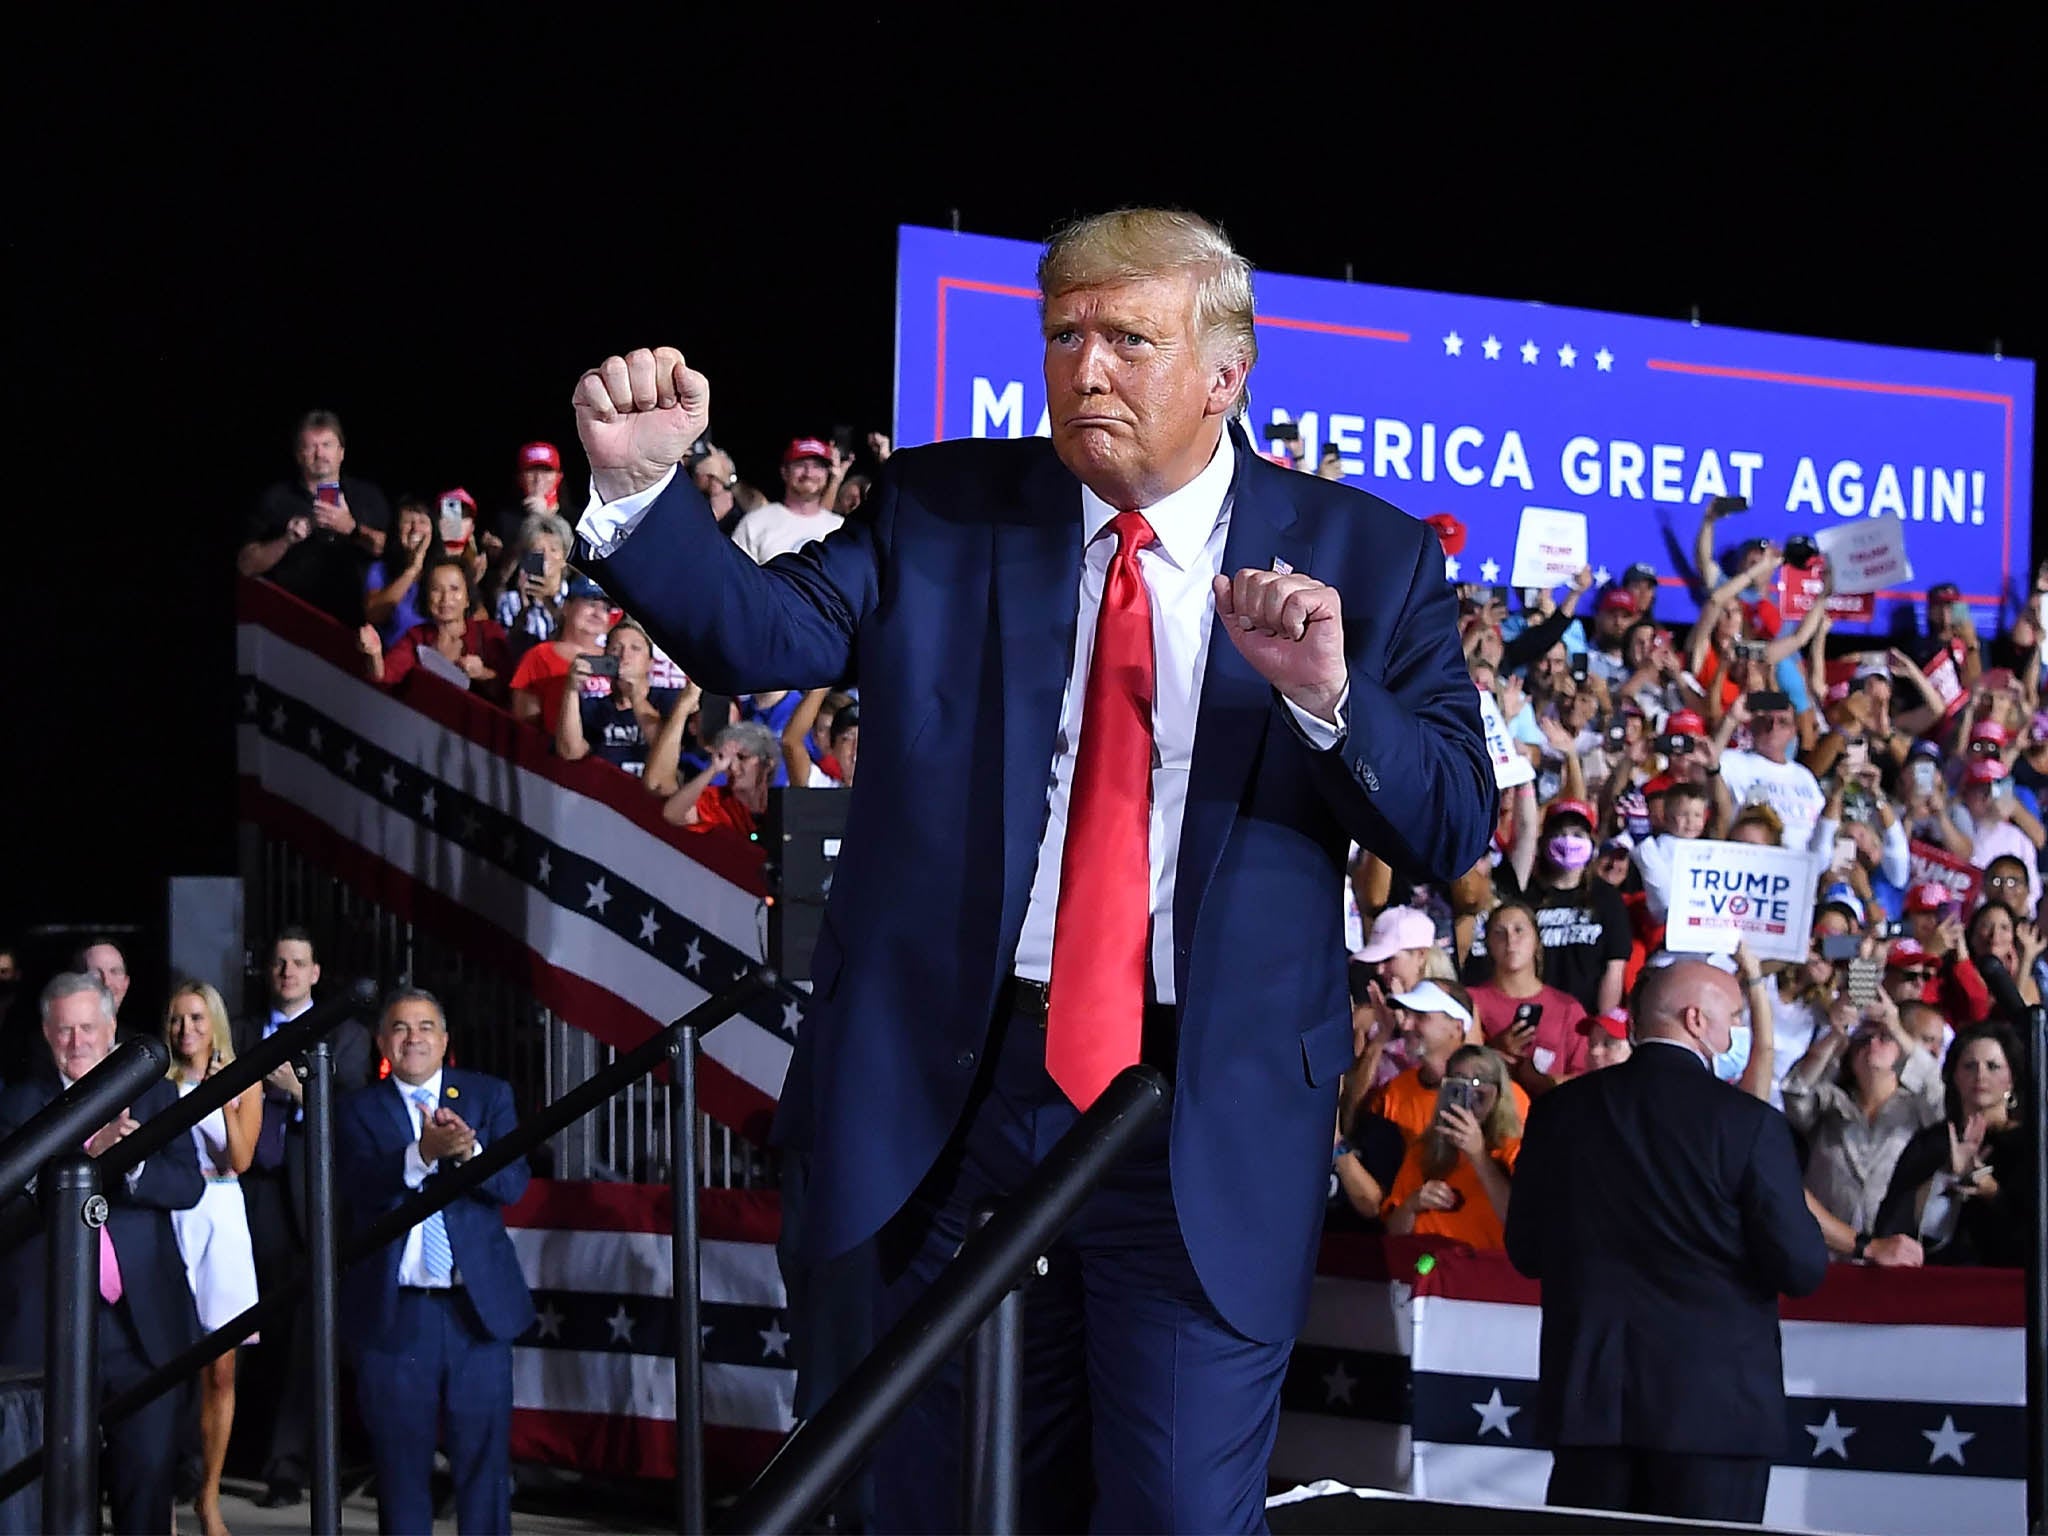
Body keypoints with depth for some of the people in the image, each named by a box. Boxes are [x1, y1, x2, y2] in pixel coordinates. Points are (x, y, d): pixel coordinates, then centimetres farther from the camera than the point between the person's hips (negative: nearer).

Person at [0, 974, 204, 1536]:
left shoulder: (155, 1097, 8)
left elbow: (188, 1186, -3)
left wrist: (133, 1166, -23)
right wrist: (88, 1154, -26)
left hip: (142, 1322, 1)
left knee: (148, 1477, 1)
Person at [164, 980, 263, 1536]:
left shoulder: (244, 1080, 7)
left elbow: (241, 1160, -4)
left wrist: (226, 1100, -15)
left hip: (220, 1219, 1)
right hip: (166, 1219, -1)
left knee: (220, 1370, 3)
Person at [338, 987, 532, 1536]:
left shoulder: (489, 1096, 7)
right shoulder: (357, 1111, 4)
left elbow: (514, 1182, -5)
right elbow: (360, 1186, -14)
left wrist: (469, 1150, -25)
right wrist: (423, 1153, -31)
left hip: (477, 1306, 1)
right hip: (395, 1314, 0)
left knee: (484, 1455, 2)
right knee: (401, 1464, 6)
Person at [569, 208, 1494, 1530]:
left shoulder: (1363, 560, 2)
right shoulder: (940, 513, 6)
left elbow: (1458, 828, -4)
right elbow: (764, 634, -8)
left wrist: (1325, 695, -22)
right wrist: (642, 485, -26)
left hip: (1207, 1125, -2)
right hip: (957, 1094, 2)